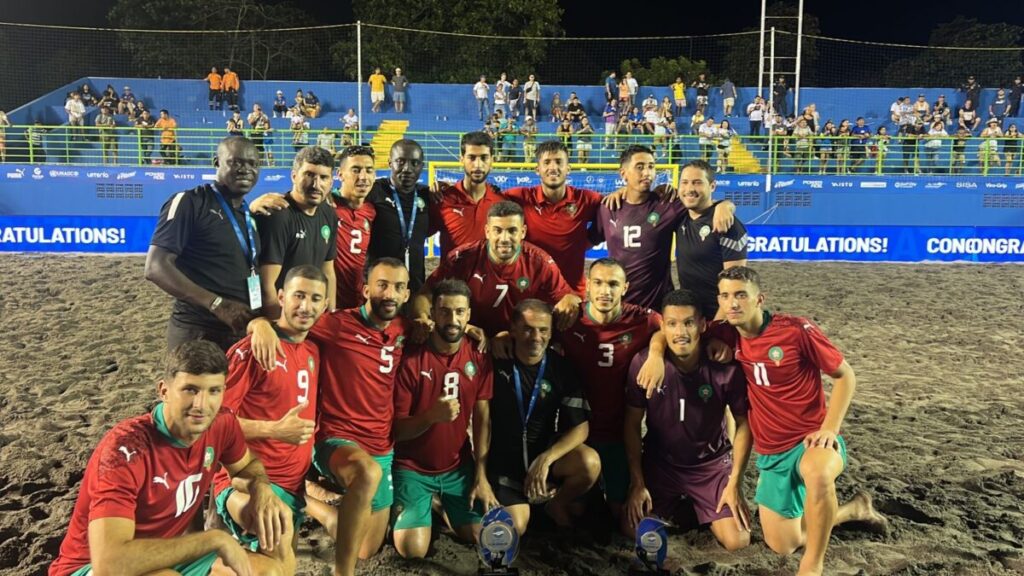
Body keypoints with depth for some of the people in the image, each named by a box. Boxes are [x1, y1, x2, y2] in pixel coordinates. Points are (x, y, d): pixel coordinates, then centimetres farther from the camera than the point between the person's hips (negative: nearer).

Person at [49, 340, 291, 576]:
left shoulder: (221, 424, -12)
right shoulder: (126, 447, -30)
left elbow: (247, 465, 11)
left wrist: (262, 489, -14)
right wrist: (215, 539, -34)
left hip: (168, 556, 7)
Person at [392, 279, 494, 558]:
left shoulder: (479, 359, -4)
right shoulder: (411, 360, -16)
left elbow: (483, 419, -4)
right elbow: (397, 429, -14)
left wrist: (481, 476, -9)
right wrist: (431, 415, -34)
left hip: (459, 467, 3)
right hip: (413, 468, -3)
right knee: (413, 549, -15)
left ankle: (442, 506, 25)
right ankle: (426, 507, 18)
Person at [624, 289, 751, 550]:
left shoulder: (726, 367, -20)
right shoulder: (644, 363, -19)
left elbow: (744, 424, -6)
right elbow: (632, 425, -8)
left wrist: (735, 484, -8)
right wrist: (637, 483, -9)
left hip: (711, 463, 0)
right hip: (659, 462, 1)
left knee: (737, 542, -11)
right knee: (634, 532, -11)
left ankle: (698, 506, 22)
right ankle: (673, 505, 22)